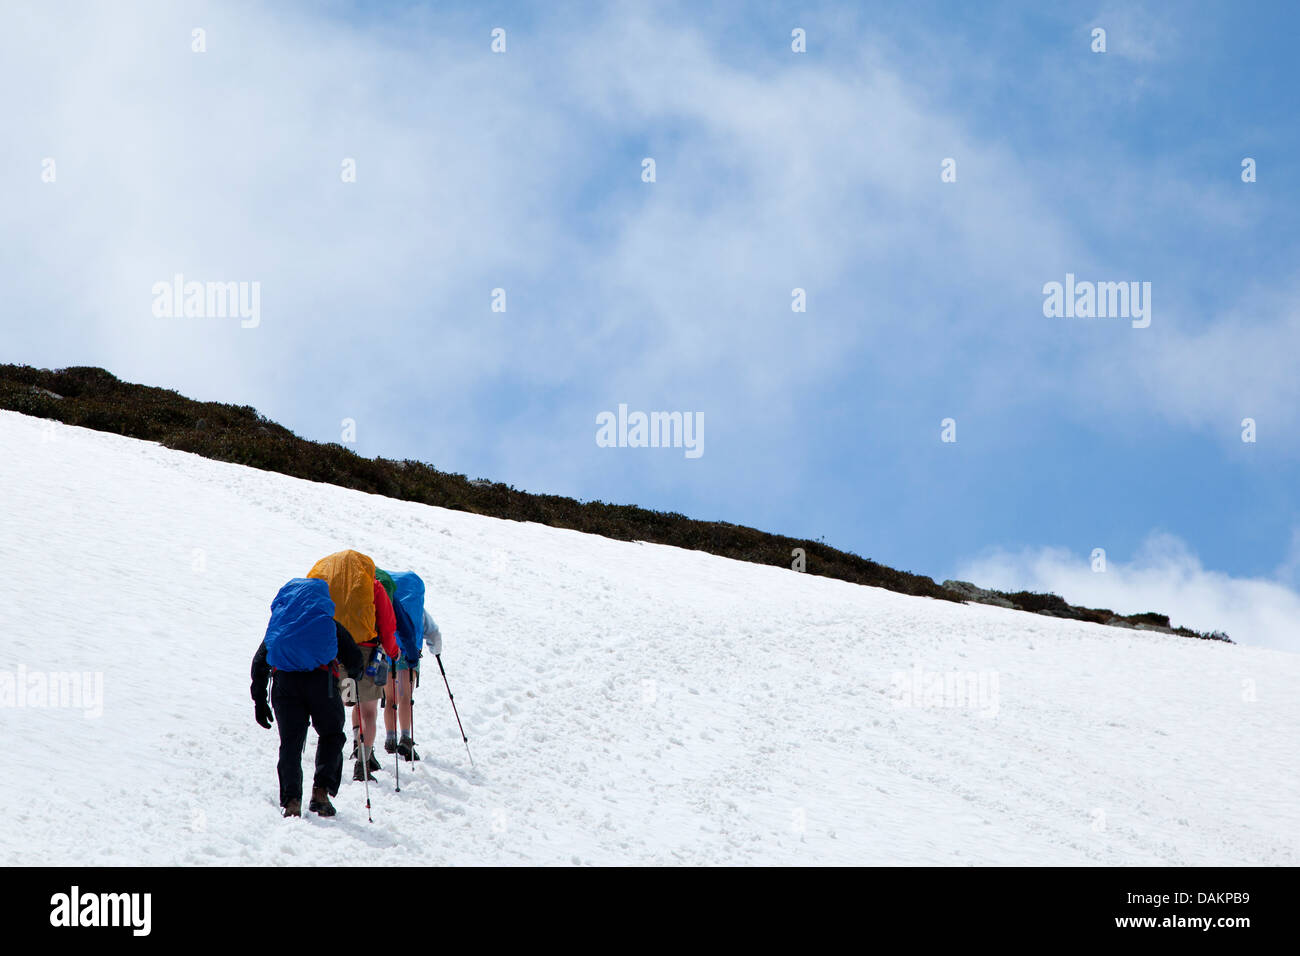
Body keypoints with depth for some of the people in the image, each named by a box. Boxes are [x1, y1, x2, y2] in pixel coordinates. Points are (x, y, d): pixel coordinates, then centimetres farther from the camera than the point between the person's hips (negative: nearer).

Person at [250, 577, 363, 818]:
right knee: (331, 734, 15)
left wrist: (259, 700, 20)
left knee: (290, 742, 5)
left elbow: (259, 663, 20)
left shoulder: (277, 625, 28)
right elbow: (354, 659, 19)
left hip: (285, 682, 2)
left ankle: (291, 800, -12)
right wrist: (352, 681, 40)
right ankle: (321, 790, -3)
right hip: (321, 681, -2)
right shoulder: (330, 624, 23)